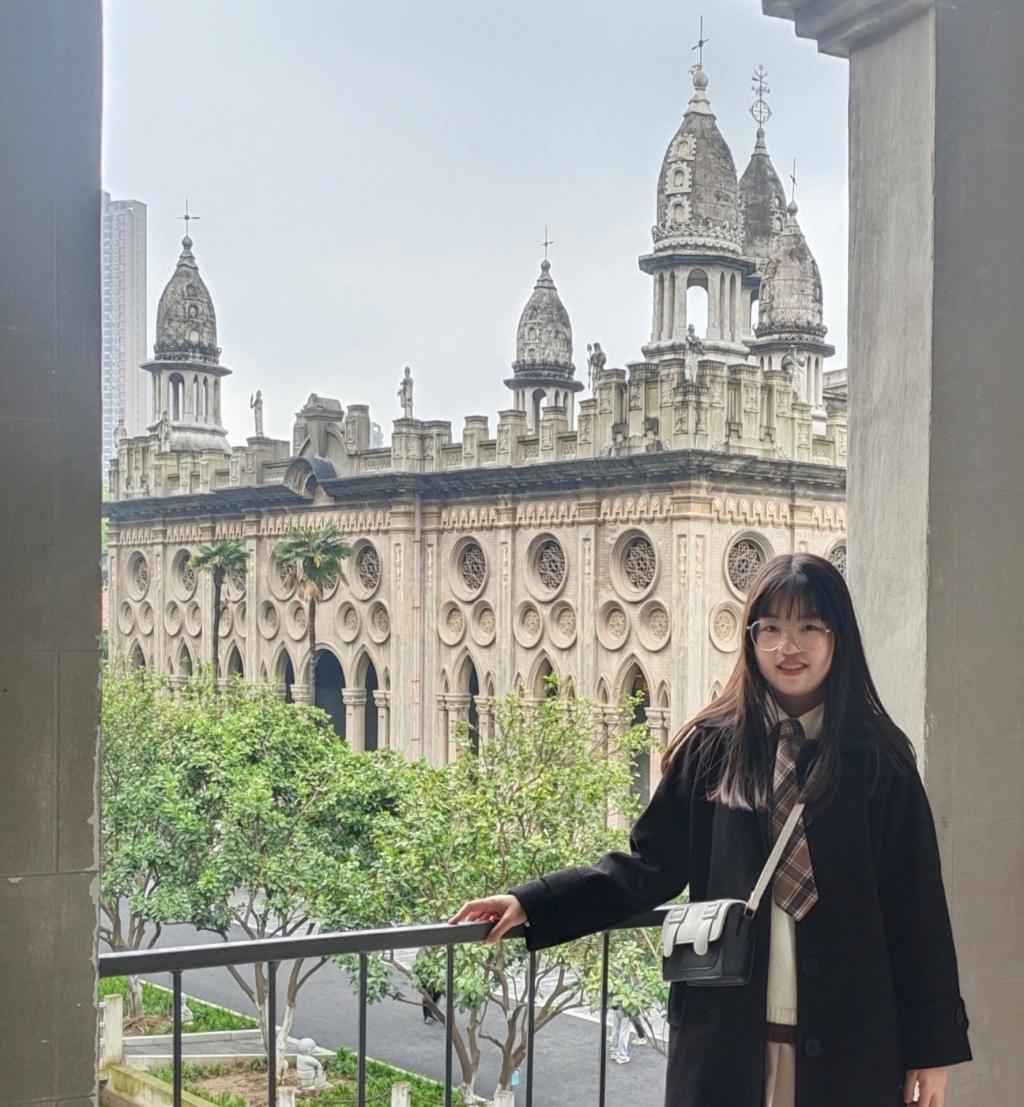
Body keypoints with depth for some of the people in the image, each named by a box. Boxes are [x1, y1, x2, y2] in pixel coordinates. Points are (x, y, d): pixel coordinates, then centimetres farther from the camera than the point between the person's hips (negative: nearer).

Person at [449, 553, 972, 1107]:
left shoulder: (879, 759, -1)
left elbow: (916, 908, 0)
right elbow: (650, 867, 2)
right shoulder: (711, 747, 1)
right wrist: (531, 904, -8)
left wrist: (933, 1045, 0)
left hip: (844, 1040, 0)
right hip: (725, 1035, 1)